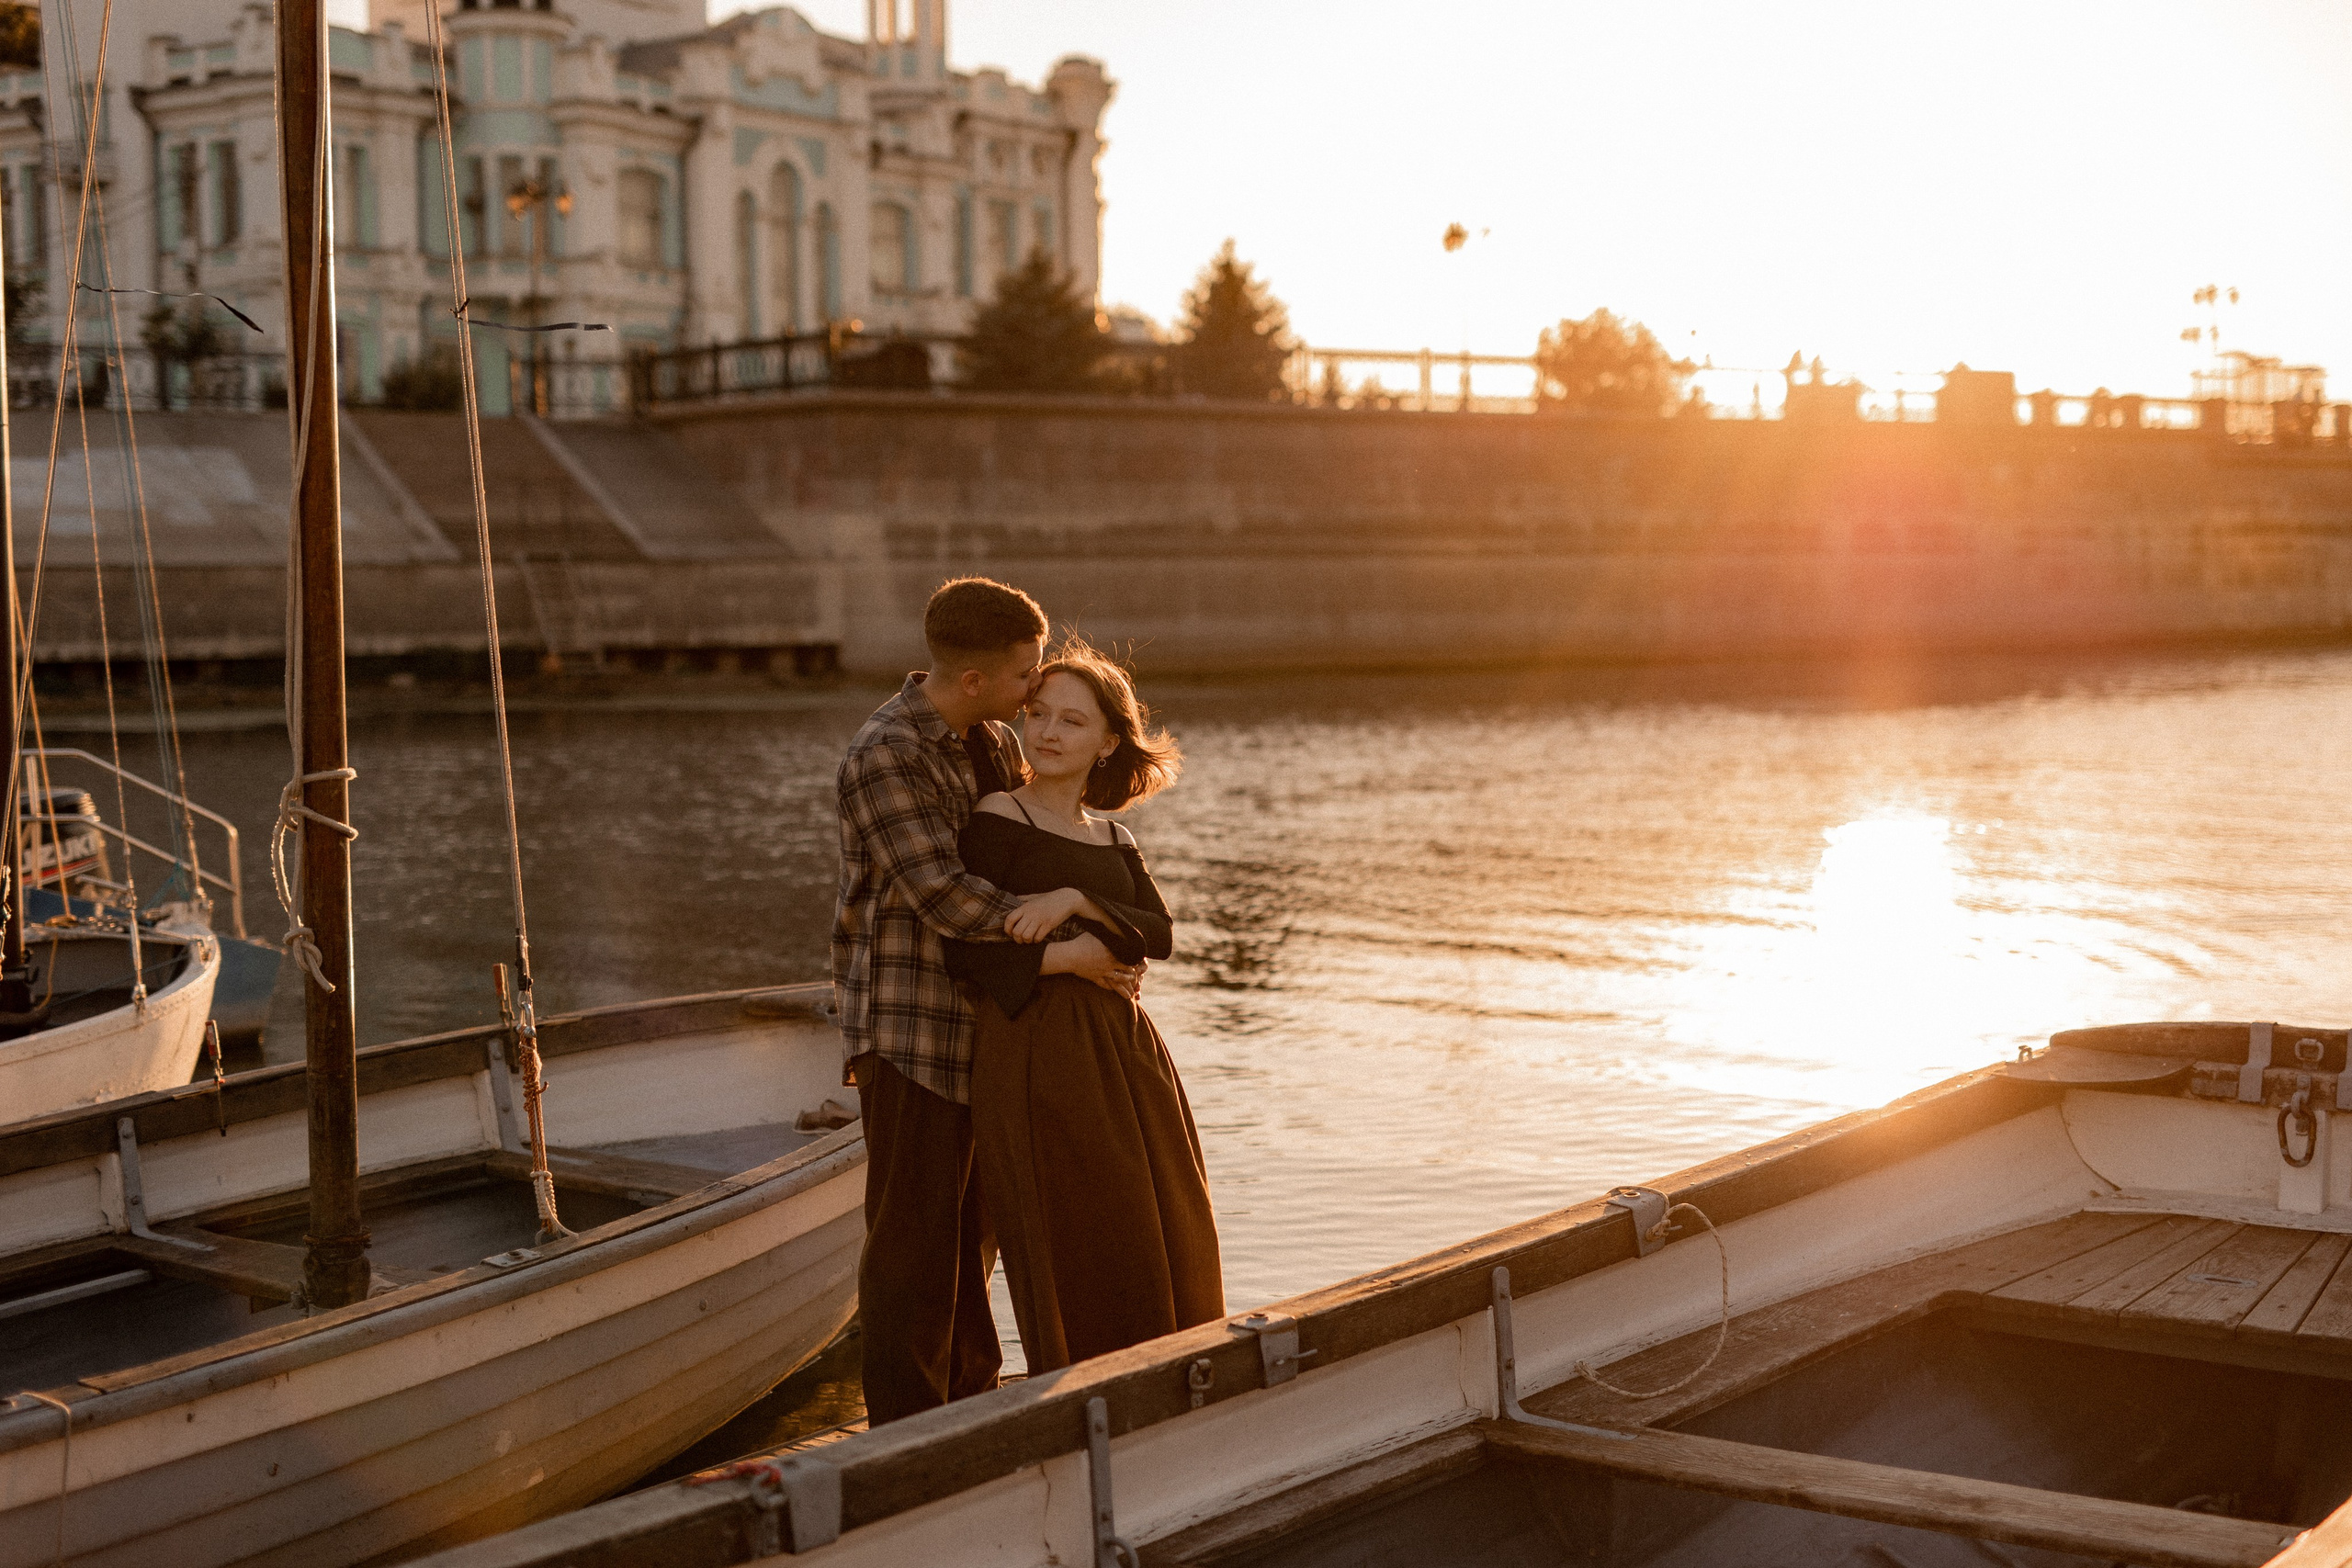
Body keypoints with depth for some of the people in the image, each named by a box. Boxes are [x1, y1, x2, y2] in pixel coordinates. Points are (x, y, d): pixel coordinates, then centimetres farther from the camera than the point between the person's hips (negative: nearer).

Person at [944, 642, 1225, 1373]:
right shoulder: (998, 821, -4)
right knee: (1078, 1256, -6)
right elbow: (965, 949, -12)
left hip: (1123, 1047, 7)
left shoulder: (1114, 841, 15)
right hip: (1037, 1054, -7)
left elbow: (1161, 934, -1)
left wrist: (1075, 901, -17)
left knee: (1173, 1243, 8)